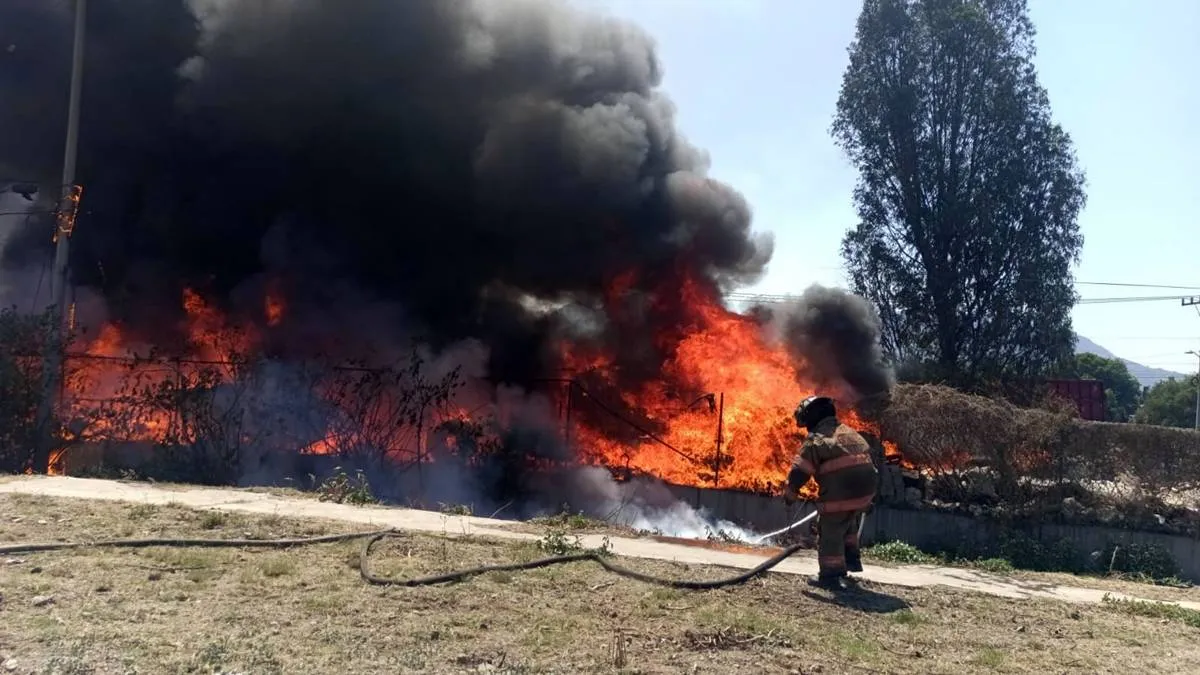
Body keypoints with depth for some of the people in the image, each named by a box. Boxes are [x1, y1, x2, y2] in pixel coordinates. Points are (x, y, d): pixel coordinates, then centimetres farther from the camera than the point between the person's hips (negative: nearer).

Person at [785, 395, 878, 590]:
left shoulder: (816, 439, -4)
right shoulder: (852, 434, 18)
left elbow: (800, 469, -5)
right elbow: (868, 456, 20)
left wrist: (790, 491, 11)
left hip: (840, 494, -8)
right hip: (866, 491, 8)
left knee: (829, 532, 4)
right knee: (849, 526, 31)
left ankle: (831, 575, 6)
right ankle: (852, 559, 35)